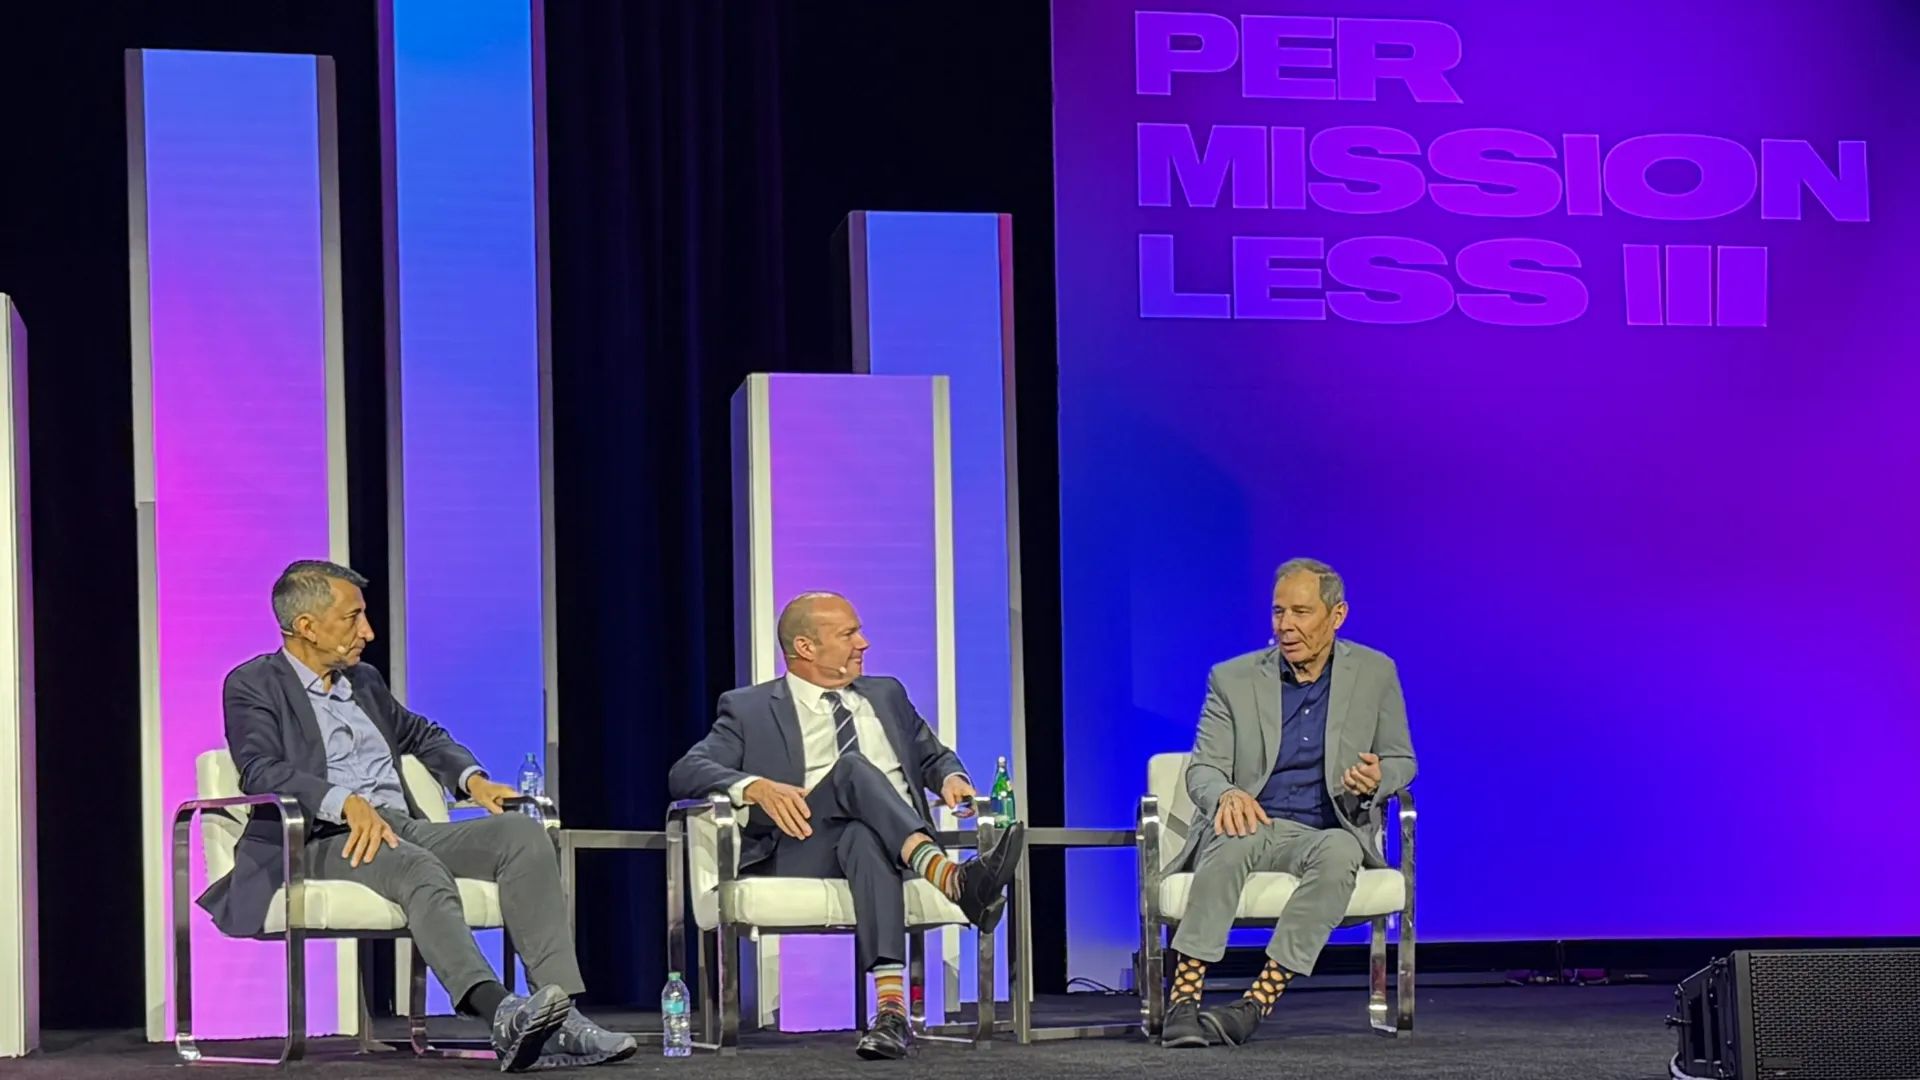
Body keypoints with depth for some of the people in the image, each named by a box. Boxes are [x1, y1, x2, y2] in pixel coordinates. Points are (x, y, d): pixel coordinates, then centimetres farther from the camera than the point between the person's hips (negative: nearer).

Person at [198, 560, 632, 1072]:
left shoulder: (364, 681, 24)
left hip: (404, 826, 7)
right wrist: (347, 803, -31)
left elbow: (422, 735, 38)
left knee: (523, 834, -17)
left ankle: (558, 1016, -31)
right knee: (421, 869, -38)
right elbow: (262, 770, -14)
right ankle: (503, 1014, -55)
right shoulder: (254, 686, 3)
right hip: (325, 840, -7)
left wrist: (472, 779, 17)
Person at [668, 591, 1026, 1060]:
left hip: (888, 840, 2)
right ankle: (954, 880, -55)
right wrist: (755, 787, -21)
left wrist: (950, 778, 5)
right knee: (854, 768, -33)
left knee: (863, 836, -38)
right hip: (804, 851, -2)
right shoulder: (749, 709, 13)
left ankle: (892, 1004, -59)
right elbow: (685, 773, 0)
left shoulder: (886, 696, 26)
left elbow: (934, 756, 32)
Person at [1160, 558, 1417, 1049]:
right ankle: (1183, 999, -43)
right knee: (1233, 841, -38)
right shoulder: (1233, 679, 4)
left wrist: (1377, 779, -12)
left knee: (1339, 852, -38)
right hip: (1252, 823, 0)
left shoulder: (1374, 673, 7)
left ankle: (1257, 1002, -43)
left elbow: (1401, 760, 14)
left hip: (1327, 831, 0)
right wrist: (1226, 794, -25)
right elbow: (1202, 768, 0)